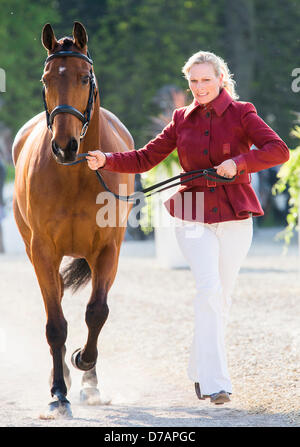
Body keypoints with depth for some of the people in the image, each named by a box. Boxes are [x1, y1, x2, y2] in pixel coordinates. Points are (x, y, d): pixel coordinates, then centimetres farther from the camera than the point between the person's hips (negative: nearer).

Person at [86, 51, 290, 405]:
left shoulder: (241, 114, -1)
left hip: (234, 217, 0)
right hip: (193, 218, 0)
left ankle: (200, 372, 28)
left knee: (221, 297, 8)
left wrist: (239, 162, -26)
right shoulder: (182, 120, 8)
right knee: (209, 288, -18)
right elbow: (145, 159, 7)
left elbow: (279, 150, -13)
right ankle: (216, 383, -21)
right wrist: (106, 160, -9)